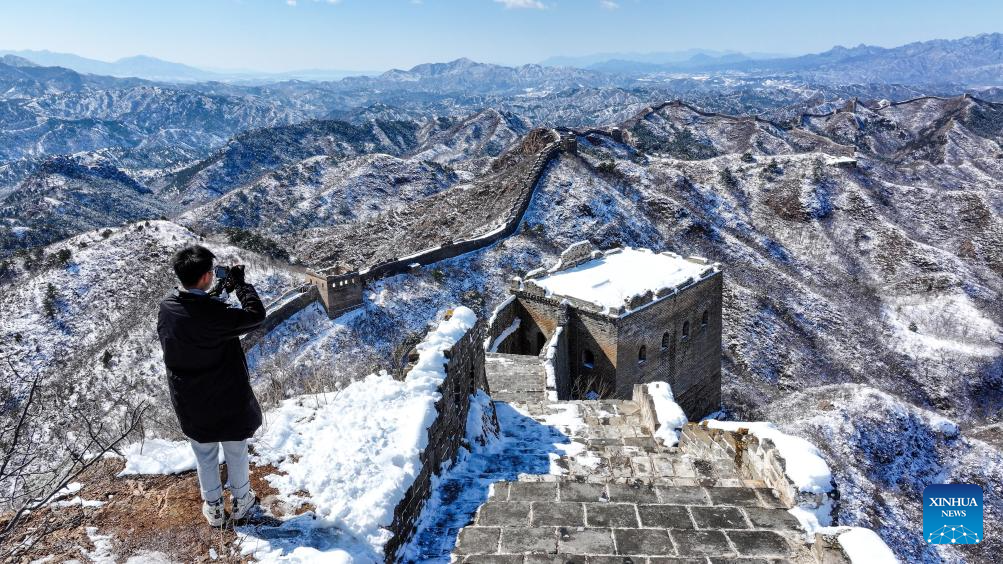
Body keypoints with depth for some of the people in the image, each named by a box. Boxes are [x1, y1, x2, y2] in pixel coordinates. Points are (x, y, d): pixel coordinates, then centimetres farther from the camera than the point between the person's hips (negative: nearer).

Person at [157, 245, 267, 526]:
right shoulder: (215, 315, -32)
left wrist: (218, 291, 4)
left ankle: (213, 507, 40)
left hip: (189, 403, 5)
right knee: (236, 452, 20)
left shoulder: (167, 307, -12)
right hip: (228, 400, -5)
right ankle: (240, 500, 39)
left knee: (205, 457, 23)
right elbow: (256, 315, -20)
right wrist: (240, 283, -11)